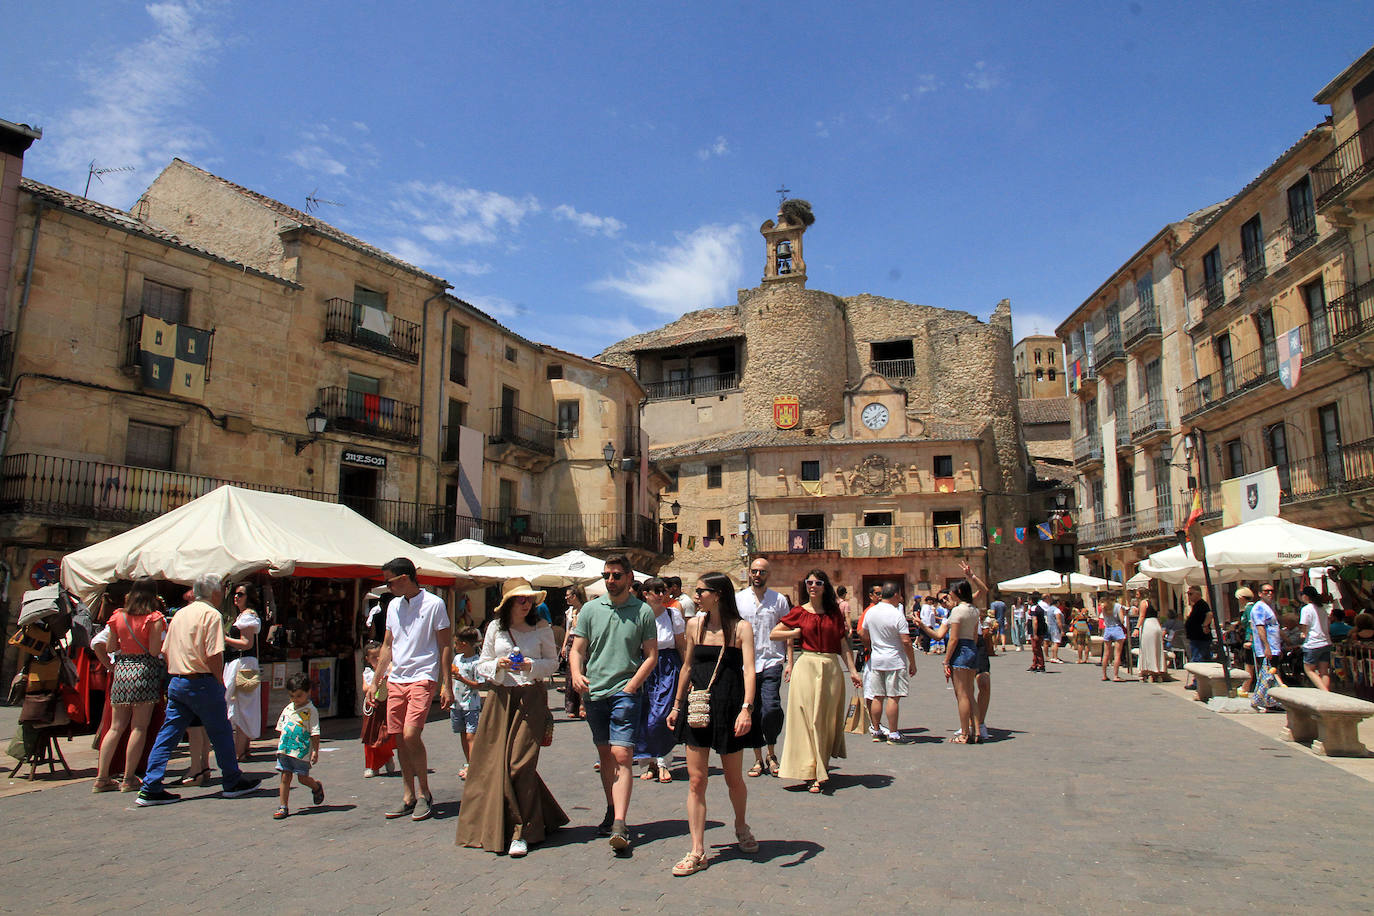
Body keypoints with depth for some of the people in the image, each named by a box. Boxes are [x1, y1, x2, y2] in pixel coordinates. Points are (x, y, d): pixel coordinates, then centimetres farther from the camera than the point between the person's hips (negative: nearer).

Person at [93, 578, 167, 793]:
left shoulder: (118, 616, 6)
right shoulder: (154, 618, -8)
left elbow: (109, 648, 12)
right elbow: (155, 651, -14)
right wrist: (164, 637, 4)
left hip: (121, 670, 5)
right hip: (145, 672, -5)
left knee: (116, 727, 12)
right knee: (139, 727, 0)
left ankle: (102, 777, 14)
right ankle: (129, 779, 2)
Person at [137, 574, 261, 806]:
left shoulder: (180, 614, 14)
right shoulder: (211, 615, -11)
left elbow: (166, 651, 15)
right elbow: (214, 656, -18)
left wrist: (177, 674, 19)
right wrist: (220, 682, -6)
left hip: (176, 682, 8)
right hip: (202, 682, -7)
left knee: (168, 735, 9)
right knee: (221, 734, 5)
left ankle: (150, 788, 6)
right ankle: (232, 782, 15)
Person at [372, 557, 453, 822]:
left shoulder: (434, 604, -5)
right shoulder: (393, 606, 13)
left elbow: (445, 646, -4)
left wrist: (446, 685, -8)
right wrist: (375, 681, 17)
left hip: (422, 678, -6)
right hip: (395, 679, 6)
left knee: (411, 735, -17)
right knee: (399, 740, 6)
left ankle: (425, 794, 0)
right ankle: (408, 797, 18)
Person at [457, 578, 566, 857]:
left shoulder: (541, 627, 2)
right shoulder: (495, 627, 8)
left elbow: (553, 662, 7)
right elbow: (481, 666, 12)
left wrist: (533, 665, -12)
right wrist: (498, 664, -8)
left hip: (531, 698, -3)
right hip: (499, 698, 3)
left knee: (520, 764, -8)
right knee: (493, 763, 3)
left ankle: (521, 833, 3)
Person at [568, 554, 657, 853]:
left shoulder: (643, 612, 1)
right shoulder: (590, 609, 7)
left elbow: (651, 656, 1)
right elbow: (577, 650, 8)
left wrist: (631, 685, -10)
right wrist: (576, 673, -13)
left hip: (625, 693, -3)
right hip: (593, 693, 3)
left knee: (622, 755, -12)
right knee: (605, 755, 13)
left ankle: (619, 824, -13)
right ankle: (612, 811, 27)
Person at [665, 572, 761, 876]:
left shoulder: (740, 628, -6)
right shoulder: (696, 626, 7)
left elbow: (749, 670, -14)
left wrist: (746, 708, -26)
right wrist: (677, 706, 16)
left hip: (729, 706, -3)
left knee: (733, 779, 12)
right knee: (696, 780, 0)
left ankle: (741, 826, 40)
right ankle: (697, 852, 7)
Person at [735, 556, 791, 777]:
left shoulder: (779, 600, 6)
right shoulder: (738, 599, 7)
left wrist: (789, 662, 0)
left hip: (772, 662, -1)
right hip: (746, 664, 2)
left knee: (771, 708, -14)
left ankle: (771, 754, 7)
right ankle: (758, 758, 19)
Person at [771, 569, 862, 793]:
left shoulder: (835, 612, 8)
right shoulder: (799, 612, 3)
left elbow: (843, 644, 7)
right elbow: (774, 634, 6)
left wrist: (852, 670, 1)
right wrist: (797, 633, -2)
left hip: (832, 668, 2)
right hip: (807, 667, -2)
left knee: (828, 719, 9)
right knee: (808, 718, -3)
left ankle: (822, 765, 26)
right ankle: (812, 774, 0)